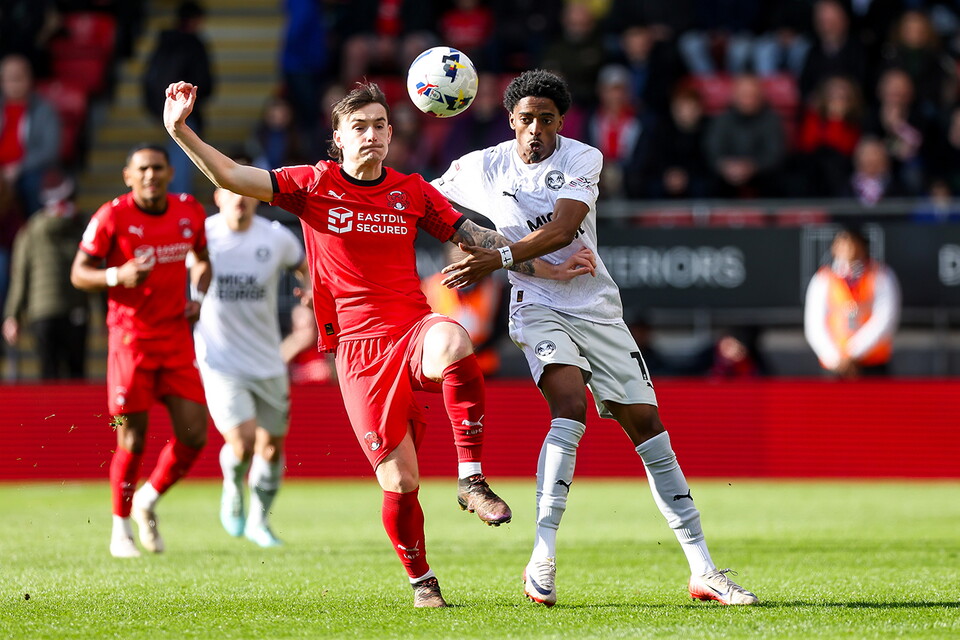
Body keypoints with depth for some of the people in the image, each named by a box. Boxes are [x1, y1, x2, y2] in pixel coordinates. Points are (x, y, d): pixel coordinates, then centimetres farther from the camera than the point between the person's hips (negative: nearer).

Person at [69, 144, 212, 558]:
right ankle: (121, 529, 12)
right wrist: (118, 276, -23)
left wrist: (198, 296, 4)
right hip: (130, 336, -4)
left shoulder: (189, 212, 4)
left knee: (194, 435, -3)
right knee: (132, 438, -5)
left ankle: (149, 500, 23)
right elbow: (79, 273, -5)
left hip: (177, 335, 4)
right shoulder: (112, 217, -9)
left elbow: (202, 259, 22)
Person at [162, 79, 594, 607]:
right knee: (400, 483, -6)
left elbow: (477, 238, 15)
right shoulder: (314, 185, 6)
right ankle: (421, 581, 22)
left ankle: (471, 480, -29)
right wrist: (180, 131, -14)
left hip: (415, 331, 1)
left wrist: (550, 270, 8)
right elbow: (231, 176, -1)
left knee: (453, 342, -39)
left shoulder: (411, 192, 12)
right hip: (359, 349, -1)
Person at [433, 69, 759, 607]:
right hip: (538, 305, -2)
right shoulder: (482, 168, -1)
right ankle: (543, 558, -31)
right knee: (571, 405, -28)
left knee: (646, 421, -2)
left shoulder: (583, 159, -6)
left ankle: (703, 571, 3)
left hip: (596, 305, 2)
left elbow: (562, 230, -21)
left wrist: (501, 257, -32)